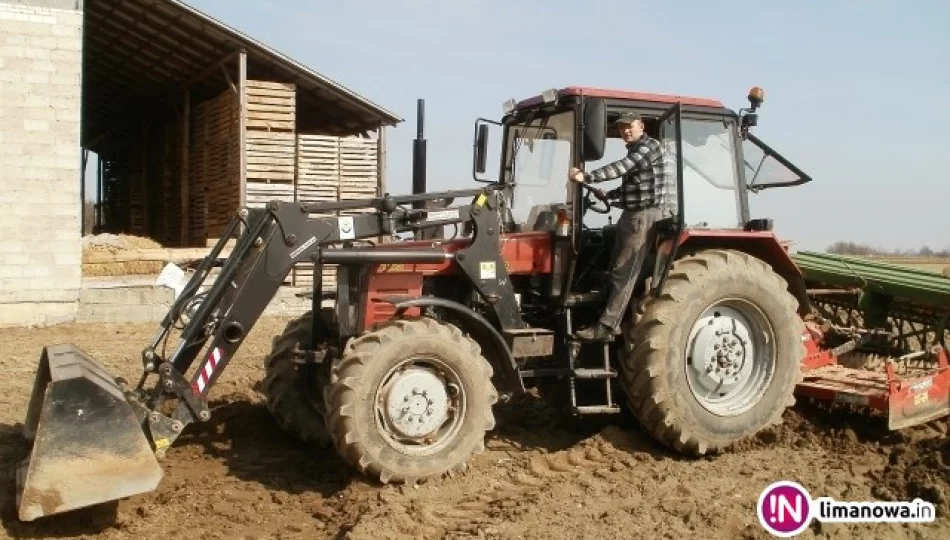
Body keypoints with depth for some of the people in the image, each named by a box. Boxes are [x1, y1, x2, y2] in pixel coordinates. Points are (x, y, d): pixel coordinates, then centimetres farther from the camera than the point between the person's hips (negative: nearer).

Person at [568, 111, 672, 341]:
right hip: (631, 214, 10)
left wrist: (586, 177, -32)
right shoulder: (634, 151, 19)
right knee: (618, 272, 10)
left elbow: (621, 167, -25)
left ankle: (606, 327, -13)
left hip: (645, 216, -10)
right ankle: (612, 321, 14)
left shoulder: (650, 146, -11)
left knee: (624, 273, -12)